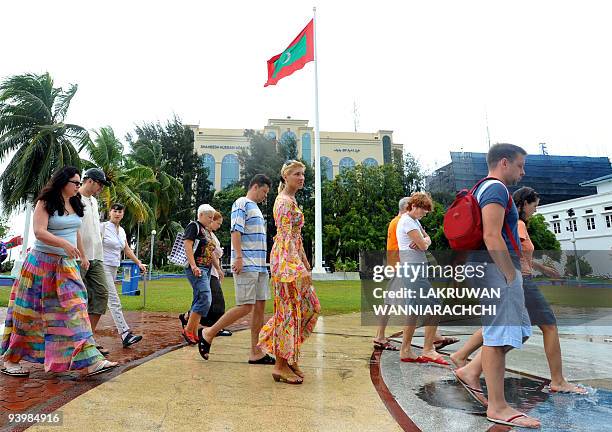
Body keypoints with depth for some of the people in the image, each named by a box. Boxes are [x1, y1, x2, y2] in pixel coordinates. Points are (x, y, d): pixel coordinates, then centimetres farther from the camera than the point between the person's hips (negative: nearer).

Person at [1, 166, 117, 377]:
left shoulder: (75, 204, 12)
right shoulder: (45, 203, -7)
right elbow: (39, 232, -19)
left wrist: (82, 256, 25)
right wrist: (64, 244, -34)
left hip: (67, 265, 5)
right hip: (43, 263, -5)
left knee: (75, 309, -4)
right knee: (29, 313, 5)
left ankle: (90, 361, -10)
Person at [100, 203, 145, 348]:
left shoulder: (122, 231, 14)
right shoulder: (103, 227, -7)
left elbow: (127, 250, 20)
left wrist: (139, 263, 18)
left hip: (114, 268, 8)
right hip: (103, 266, -8)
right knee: (114, 301, -13)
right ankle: (125, 334, -17)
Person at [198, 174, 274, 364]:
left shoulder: (256, 209, 24)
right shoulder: (242, 203, -3)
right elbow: (236, 231, -14)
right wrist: (239, 257, -22)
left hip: (260, 265, 9)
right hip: (246, 265, -9)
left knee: (260, 306, 5)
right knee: (245, 307, -9)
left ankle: (255, 352, 11)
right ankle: (208, 334, 7)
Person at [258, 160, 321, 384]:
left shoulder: (291, 200, 18)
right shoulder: (285, 201, -13)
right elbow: (286, 237, -21)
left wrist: (305, 261, 22)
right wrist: (299, 267, -25)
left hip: (294, 259, 10)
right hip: (286, 260, -10)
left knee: (309, 306, 13)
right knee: (289, 309, -3)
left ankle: (288, 356, 24)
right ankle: (282, 365, 10)